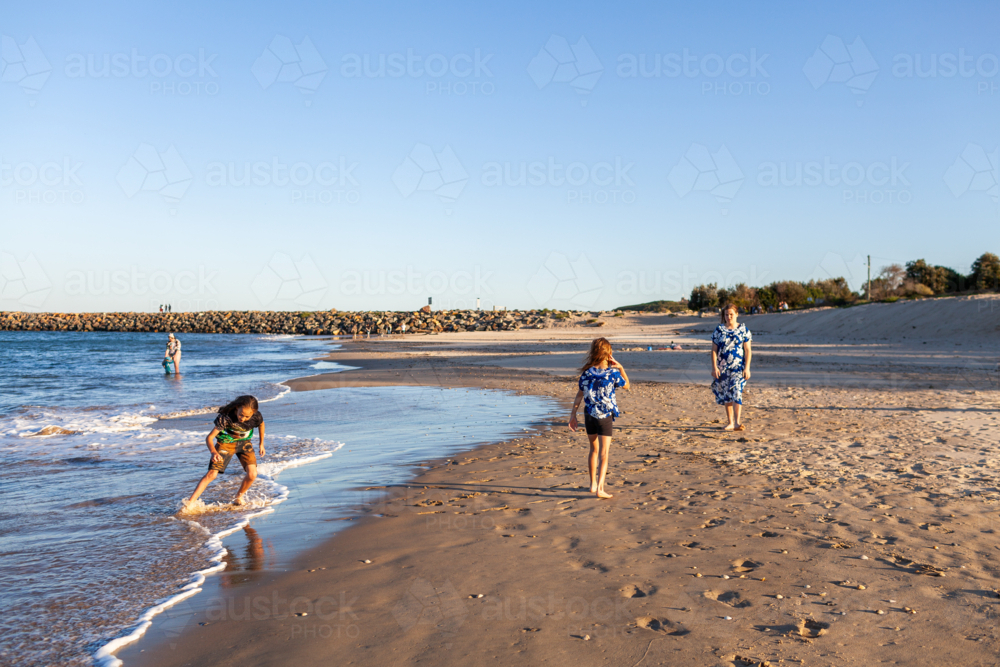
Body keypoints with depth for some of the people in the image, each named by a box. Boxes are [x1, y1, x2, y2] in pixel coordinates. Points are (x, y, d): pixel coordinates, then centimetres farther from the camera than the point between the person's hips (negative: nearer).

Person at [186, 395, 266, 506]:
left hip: (244, 443, 2)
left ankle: (239, 496, 13)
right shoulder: (226, 417, -35)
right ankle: (190, 502, -5)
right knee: (211, 474, -14)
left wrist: (261, 443, 11)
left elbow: (261, 424, 1)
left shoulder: (256, 416, -26)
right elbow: (209, 437, -33)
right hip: (226, 442, -2)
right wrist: (214, 452, -52)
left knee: (252, 474, -15)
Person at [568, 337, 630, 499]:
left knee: (594, 449, 20)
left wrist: (573, 414, 8)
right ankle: (600, 488, -12)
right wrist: (620, 368, 5)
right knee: (604, 453, -2)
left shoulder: (586, 372, -5)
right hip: (605, 417, -3)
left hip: (589, 415, 3)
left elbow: (579, 395, 1)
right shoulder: (613, 373, -11)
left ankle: (593, 484, 29)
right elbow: (626, 385, 7)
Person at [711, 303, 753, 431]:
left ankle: (737, 422, -22)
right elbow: (714, 350, 3)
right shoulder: (719, 330, 4)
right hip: (723, 368, 2)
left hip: (739, 367, -2)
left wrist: (747, 368, -7)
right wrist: (714, 367, -5)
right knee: (726, 396, 9)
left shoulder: (743, 329, 2)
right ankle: (730, 422, 19)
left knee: (736, 393, -16)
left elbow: (748, 350, 0)